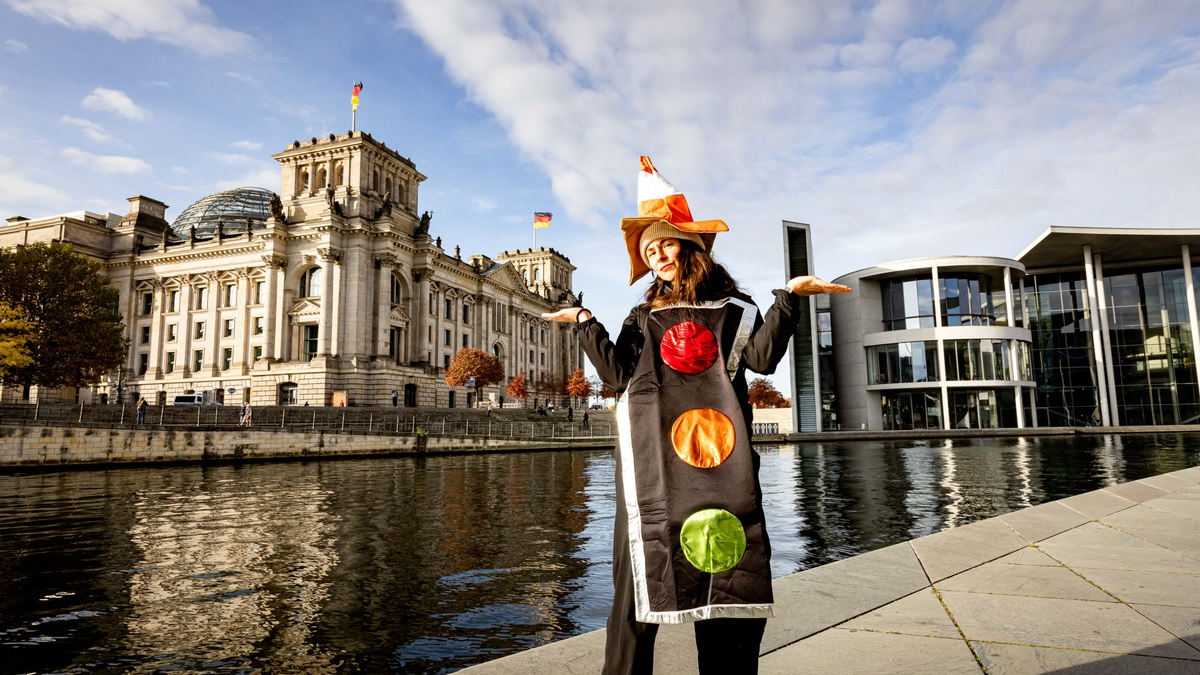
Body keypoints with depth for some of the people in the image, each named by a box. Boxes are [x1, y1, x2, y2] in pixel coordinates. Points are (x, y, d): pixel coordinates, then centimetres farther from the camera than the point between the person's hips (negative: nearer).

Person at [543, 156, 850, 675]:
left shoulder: (732, 309, 14)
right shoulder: (644, 317, 20)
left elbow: (763, 357, -2)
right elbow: (618, 373, 6)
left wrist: (789, 297, -8)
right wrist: (585, 323, 4)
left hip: (718, 455, -1)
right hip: (653, 460, 1)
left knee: (729, 576, 1)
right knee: (640, 579, 0)